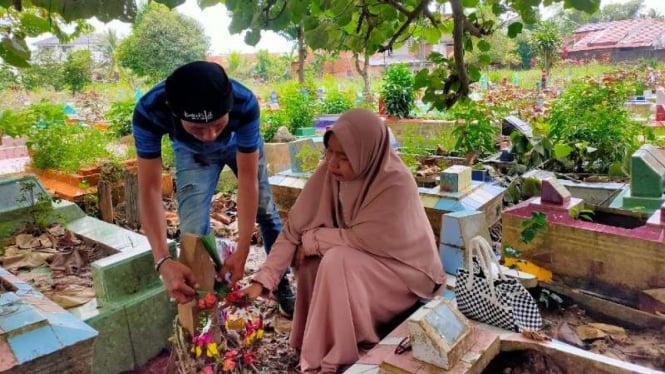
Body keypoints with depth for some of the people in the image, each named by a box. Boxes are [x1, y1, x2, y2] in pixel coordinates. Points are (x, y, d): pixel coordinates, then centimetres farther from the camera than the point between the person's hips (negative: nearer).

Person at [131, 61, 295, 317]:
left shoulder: (245, 104, -42)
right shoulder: (149, 112, -41)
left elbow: (248, 178, -35)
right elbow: (149, 190, -37)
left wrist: (242, 251, -36)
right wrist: (163, 261, -48)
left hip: (240, 144, 0)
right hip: (192, 153, 0)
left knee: (266, 212, 5)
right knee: (193, 230, -12)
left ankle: (282, 284, 27)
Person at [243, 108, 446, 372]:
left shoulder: (396, 185, -30)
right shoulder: (330, 173, -14)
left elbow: (362, 239, -29)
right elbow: (294, 229, -14)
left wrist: (312, 240, -16)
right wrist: (262, 280, -21)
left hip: (405, 270, -6)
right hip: (358, 264, 6)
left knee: (337, 261, -27)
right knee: (312, 261, -14)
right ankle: (315, 345, 7)